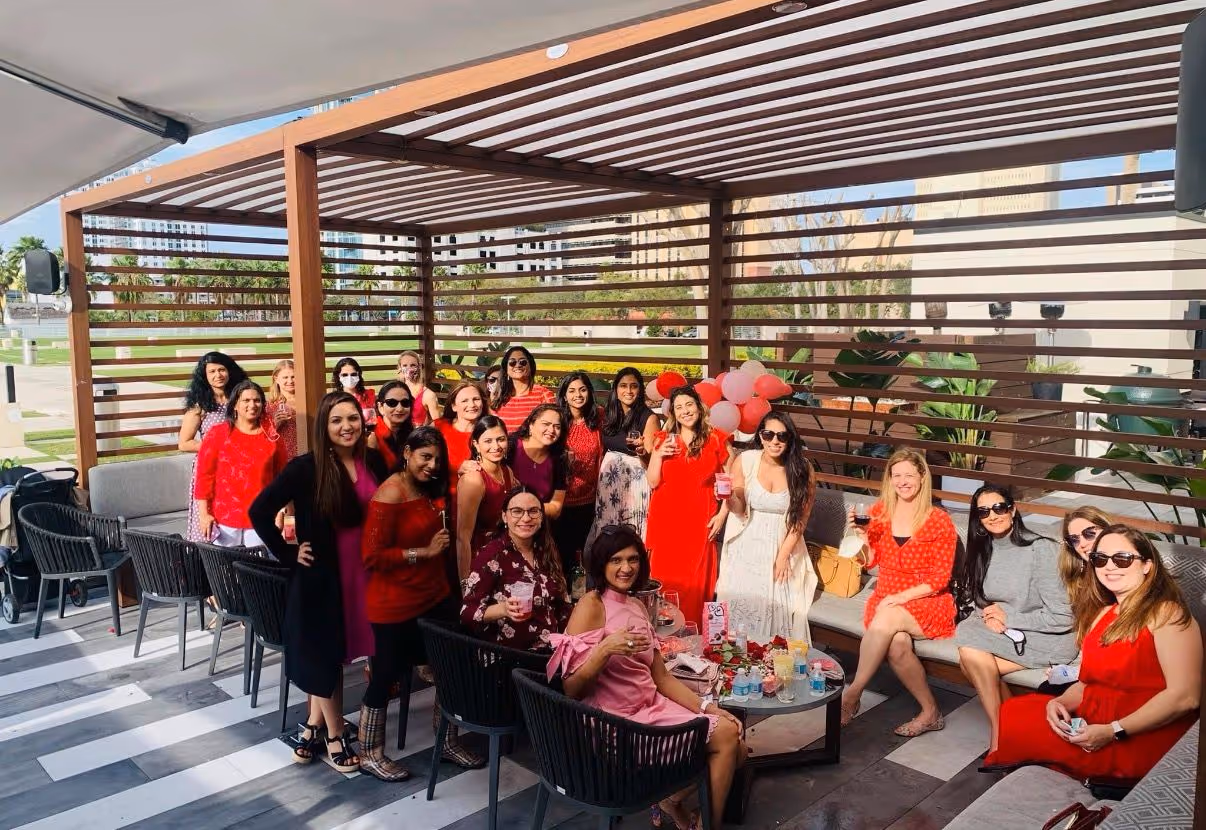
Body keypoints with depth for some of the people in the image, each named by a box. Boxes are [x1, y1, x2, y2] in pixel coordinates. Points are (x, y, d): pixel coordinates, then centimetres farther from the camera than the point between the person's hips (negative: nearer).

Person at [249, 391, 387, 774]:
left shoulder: (374, 461, -2)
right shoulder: (306, 467, -15)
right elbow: (259, 511, -14)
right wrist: (288, 553, -12)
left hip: (365, 573, 4)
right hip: (321, 576, -4)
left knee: (334, 652, 15)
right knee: (324, 654, 10)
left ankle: (313, 726, 36)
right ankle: (334, 737, 27)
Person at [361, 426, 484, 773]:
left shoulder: (428, 489, 8)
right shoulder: (390, 493, -19)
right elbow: (372, 556, -21)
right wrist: (425, 552, -21)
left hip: (435, 597, 8)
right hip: (395, 605, -8)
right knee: (386, 676, 6)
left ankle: (448, 742, 28)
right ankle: (369, 754, 25)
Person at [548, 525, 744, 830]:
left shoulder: (636, 606, 10)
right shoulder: (591, 605, -14)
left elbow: (660, 676, 11)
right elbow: (571, 691, -17)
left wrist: (706, 706, 1)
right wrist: (605, 649, -31)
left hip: (652, 706, 8)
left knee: (732, 743, -3)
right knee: (724, 735, -9)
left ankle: (673, 799, 16)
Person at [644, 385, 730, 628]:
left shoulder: (716, 440, 3)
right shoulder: (664, 440, 7)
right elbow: (653, 483, 5)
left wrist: (722, 514, -3)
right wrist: (659, 455, -9)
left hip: (699, 522, -1)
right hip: (666, 520, 2)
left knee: (695, 582, 0)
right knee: (665, 580, 4)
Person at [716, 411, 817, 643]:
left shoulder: (804, 470, -10)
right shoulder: (744, 461, -10)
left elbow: (800, 520, -3)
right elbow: (739, 511, -4)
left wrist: (783, 555, -7)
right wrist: (730, 498, -26)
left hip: (784, 545, 0)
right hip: (748, 548, 0)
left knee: (780, 610, -7)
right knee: (741, 606, -4)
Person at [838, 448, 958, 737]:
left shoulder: (939, 520, -4)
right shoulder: (880, 511, 6)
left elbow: (940, 577, -5)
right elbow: (871, 561, 10)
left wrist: (903, 596, -19)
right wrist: (861, 534, -9)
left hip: (927, 603, -2)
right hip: (885, 600, 3)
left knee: (887, 617, -36)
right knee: (897, 644, -31)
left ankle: (852, 694, -25)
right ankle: (930, 712, -11)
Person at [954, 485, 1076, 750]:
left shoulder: (1041, 550, -17)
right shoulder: (982, 550, 4)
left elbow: (1062, 617, -17)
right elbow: (979, 600, 13)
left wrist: (1007, 618, -14)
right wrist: (990, 617, -10)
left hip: (1050, 639, -6)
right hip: (1004, 631, 6)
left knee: (972, 656, -26)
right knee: (972, 659, -25)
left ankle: (999, 735, -8)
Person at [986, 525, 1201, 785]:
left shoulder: (1165, 614, -12)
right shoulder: (1101, 614, 13)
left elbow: (1185, 696, -21)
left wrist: (1113, 732, -24)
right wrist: (1060, 702, -9)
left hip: (1141, 741, -7)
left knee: (1017, 728, -11)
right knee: (1012, 711, -6)